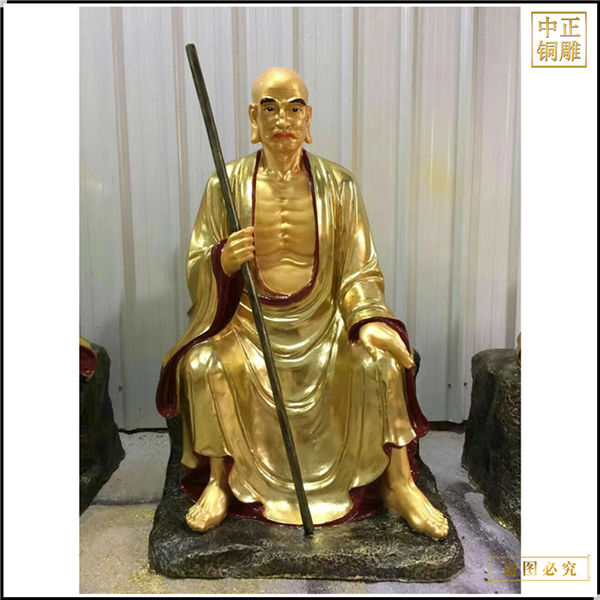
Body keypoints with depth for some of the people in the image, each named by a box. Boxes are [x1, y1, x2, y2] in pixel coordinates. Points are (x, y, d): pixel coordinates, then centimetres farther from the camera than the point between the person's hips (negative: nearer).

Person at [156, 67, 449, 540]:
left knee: (381, 360, -23)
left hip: (324, 319, 1)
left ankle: (399, 482, -1)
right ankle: (218, 482, 0)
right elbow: (197, 269, -1)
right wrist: (223, 259, -25)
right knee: (203, 364, -25)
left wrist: (368, 321, -20)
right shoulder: (227, 184, -1)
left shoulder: (338, 185, 0)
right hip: (250, 321, 0)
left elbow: (359, 269, -1)